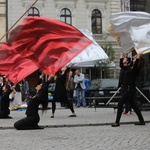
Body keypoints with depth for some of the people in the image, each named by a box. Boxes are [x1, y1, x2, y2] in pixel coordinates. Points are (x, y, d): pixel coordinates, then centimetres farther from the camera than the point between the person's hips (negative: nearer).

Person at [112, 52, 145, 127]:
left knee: (120, 104, -10)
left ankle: (117, 122, -6)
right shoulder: (130, 68, 15)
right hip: (125, 88, 9)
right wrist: (121, 57, 29)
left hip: (130, 89, -9)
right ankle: (141, 121, 18)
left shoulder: (136, 69, -9)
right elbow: (121, 66, 28)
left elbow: (135, 65, -33)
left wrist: (138, 57, -36)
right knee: (133, 105, 12)